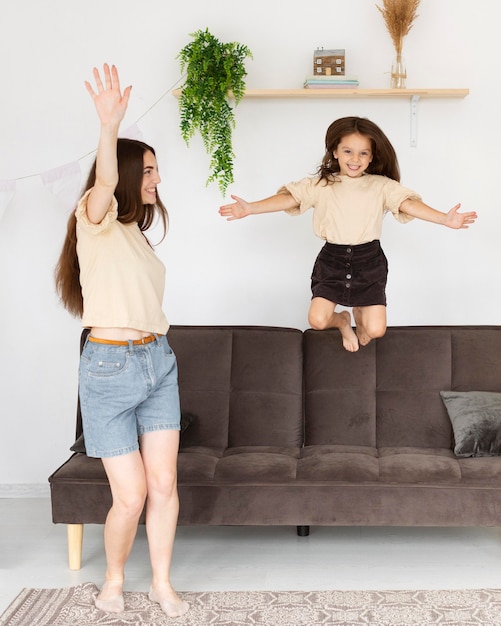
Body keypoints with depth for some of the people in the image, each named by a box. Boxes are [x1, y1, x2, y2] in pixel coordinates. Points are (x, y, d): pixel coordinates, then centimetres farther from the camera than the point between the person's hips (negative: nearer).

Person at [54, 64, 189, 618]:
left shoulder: (136, 233, 16)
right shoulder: (96, 222, -8)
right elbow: (105, 182, -32)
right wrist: (109, 127, -48)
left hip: (158, 363, 7)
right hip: (110, 368, -7)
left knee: (164, 486, 5)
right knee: (130, 497, -2)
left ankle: (162, 583, 23)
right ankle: (114, 578, 25)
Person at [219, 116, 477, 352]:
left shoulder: (381, 186, -4)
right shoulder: (320, 185, -4)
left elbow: (408, 204, -14)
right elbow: (289, 197, -11)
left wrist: (445, 219, -30)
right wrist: (250, 208, -26)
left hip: (368, 261, 0)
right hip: (332, 259, 1)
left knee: (375, 330, -8)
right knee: (317, 320, -13)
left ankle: (360, 314, 32)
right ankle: (342, 321, 25)